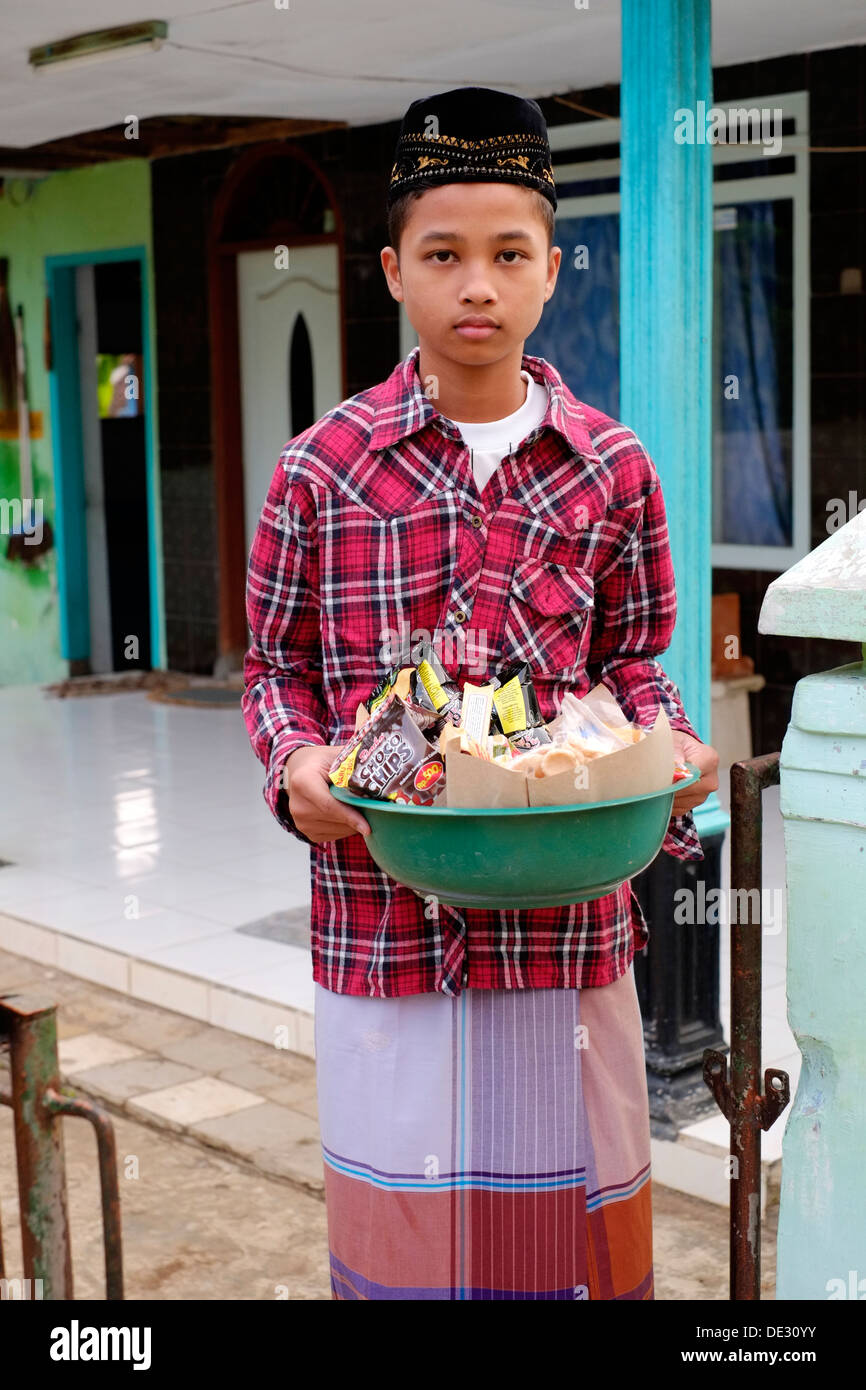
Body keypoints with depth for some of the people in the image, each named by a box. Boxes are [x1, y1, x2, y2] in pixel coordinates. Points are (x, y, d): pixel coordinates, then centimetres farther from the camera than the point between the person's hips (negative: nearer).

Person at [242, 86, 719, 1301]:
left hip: (569, 913, 1)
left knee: (569, 1207, 12)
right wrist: (297, 763, -12)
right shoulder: (323, 467, 0)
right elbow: (277, 664, 7)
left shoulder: (613, 469, 3)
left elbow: (634, 659, 11)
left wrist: (667, 748, -9)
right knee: (402, 1216, 11)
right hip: (382, 912, 0)